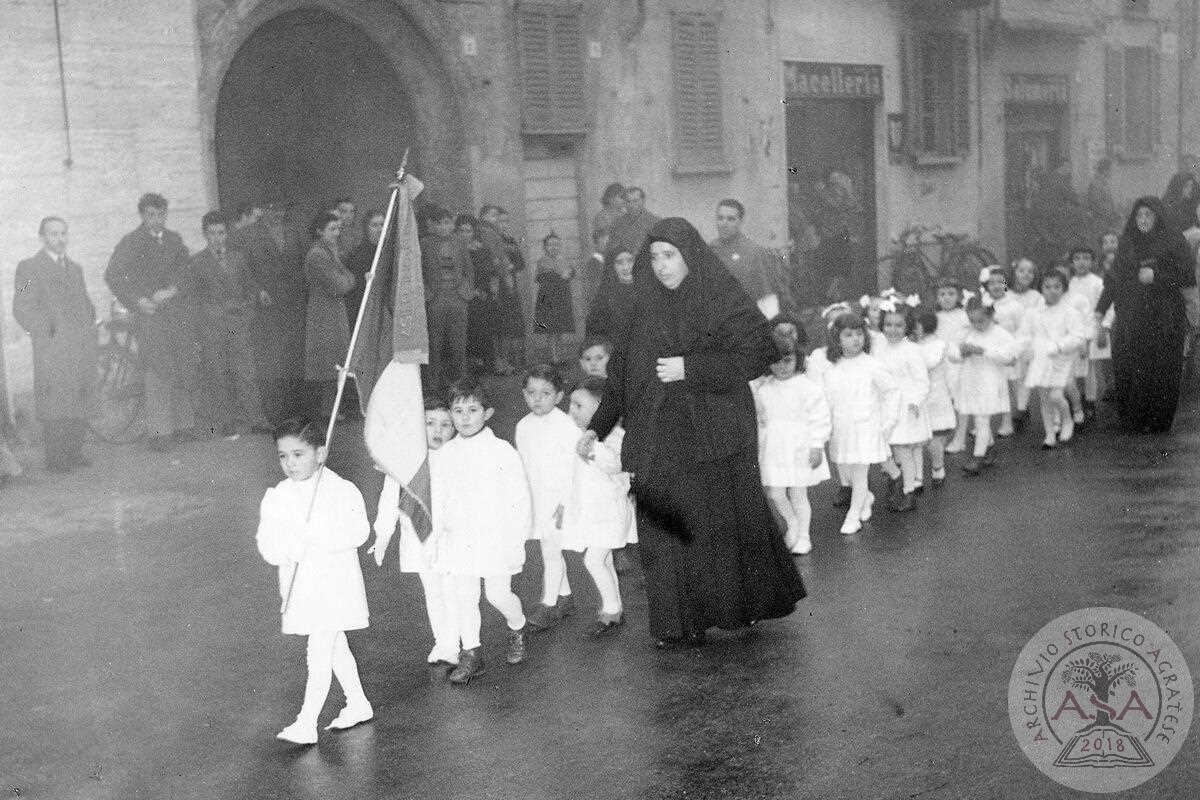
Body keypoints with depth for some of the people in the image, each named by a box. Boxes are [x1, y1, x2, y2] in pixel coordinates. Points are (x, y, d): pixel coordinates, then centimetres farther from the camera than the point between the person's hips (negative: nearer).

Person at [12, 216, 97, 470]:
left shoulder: (75, 268, 22)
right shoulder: (29, 268, 2)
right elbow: (22, 309, -5)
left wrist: (91, 328, 7)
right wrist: (47, 331, -12)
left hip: (83, 350, 6)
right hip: (53, 352, -6)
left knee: (79, 406, 5)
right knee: (55, 408, -7)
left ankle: (73, 453, 12)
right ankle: (55, 458, -2)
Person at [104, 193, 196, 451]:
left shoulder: (174, 240, 13)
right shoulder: (131, 243, -2)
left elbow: (182, 270, 10)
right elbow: (112, 276, -5)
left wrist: (173, 291, -8)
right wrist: (137, 301, -11)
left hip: (176, 311, 5)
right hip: (150, 314, -5)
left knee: (185, 369, 7)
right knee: (159, 373, -9)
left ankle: (184, 424, 20)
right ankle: (159, 432, -5)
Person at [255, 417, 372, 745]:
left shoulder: (341, 490, -11)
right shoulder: (276, 498, 2)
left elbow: (357, 532, -19)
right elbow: (267, 542, -3)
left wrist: (315, 537, -29)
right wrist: (288, 549, -24)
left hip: (334, 582, -5)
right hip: (298, 582, 6)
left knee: (319, 652, -9)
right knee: (335, 647, 19)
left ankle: (306, 724, -5)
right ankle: (358, 705, 34)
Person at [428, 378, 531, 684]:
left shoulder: (501, 451, -6)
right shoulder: (444, 455, 3)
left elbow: (520, 497, -3)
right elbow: (437, 500, 10)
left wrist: (516, 538, -6)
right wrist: (435, 538, 8)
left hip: (496, 537, -3)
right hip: (458, 539, 3)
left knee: (498, 594, 1)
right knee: (464, 596, 4)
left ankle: (517, 628, 32)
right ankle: (471, 655, 16)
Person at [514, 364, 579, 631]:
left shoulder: (565, 426, -13)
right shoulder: (523, 427, 5)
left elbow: (574, 468, -13)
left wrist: (566, 503, -16)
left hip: (560, 498, -6)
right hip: (534, 498, 6)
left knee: (552, 551, -5)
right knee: (550, 550, 14)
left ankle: (548, 605, 2)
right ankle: (565, 598, 27)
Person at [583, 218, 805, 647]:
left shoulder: (724, 300, -4)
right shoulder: (646, 310, 10)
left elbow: (757, 353, -14)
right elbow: (621, 376, 13)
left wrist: (690, 367, -17)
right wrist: (597, 427, 5)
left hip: (716, 438, -4)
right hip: (661, 442, 4)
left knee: (722, 523, 4)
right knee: (666, 531, 0)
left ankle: (745, 607, 24)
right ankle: (679, 623, 9)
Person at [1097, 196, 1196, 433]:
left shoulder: (1173, 241, -2)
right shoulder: (1127, 243, 10)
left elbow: (1188, 278, -4)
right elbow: (1115, 278, 12)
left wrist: (1156, 276, -14)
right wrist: (1101, 308, 6)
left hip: (1163, 318, -3)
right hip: (1131, 315, 3)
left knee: (1161, 371, -1)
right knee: (1126, 368, -1)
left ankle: (1158, 421, 11)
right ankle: (1133, 419, 10)